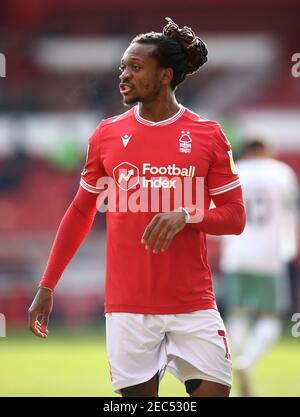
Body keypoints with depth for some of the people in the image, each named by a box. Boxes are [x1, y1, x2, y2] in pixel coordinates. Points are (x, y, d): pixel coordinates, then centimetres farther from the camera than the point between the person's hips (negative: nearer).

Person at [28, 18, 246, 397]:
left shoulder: (208, 135, 1)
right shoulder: (107, 135, 5)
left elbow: (235, 217, 1)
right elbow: (80, 213, 14)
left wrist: (186, 216, -19)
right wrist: (46, 286, 11)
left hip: (194, 306, -1)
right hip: (128, 306, 1)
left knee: (213, 391, -6)